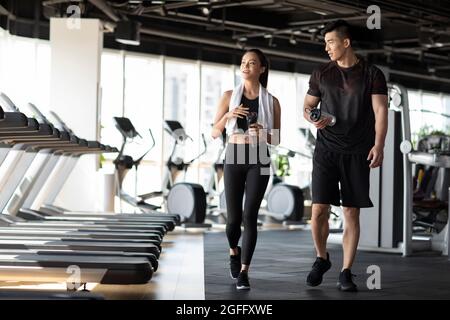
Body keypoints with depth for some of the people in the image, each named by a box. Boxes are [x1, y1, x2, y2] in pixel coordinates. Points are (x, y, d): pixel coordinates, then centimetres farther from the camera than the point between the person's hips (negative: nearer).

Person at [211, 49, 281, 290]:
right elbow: (215, 133, 4)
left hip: (259, 161, -1)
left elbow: (276, 140, 8)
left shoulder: (271, 102, 4)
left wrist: (262, 133, -13)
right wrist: (228, 115, -14)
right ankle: (234, 251, 36)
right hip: (234, 158, 1)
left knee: (250, 216, -11)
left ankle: (243, 272, -5)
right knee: (234, 218, 3)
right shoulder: (229, 96, 6)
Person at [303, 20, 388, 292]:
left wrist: (378, 145, -18)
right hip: (326, 150, 2)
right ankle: (322, 259, 18)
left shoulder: (372, 75, 2)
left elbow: (380, 111, -5)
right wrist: (312, 117, -7)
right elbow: (308, 106, 17)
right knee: (319, 210, -6)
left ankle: (346, 273, 7)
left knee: (352, 213, 0)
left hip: (357, 153, -1)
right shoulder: (321, 74, 10)